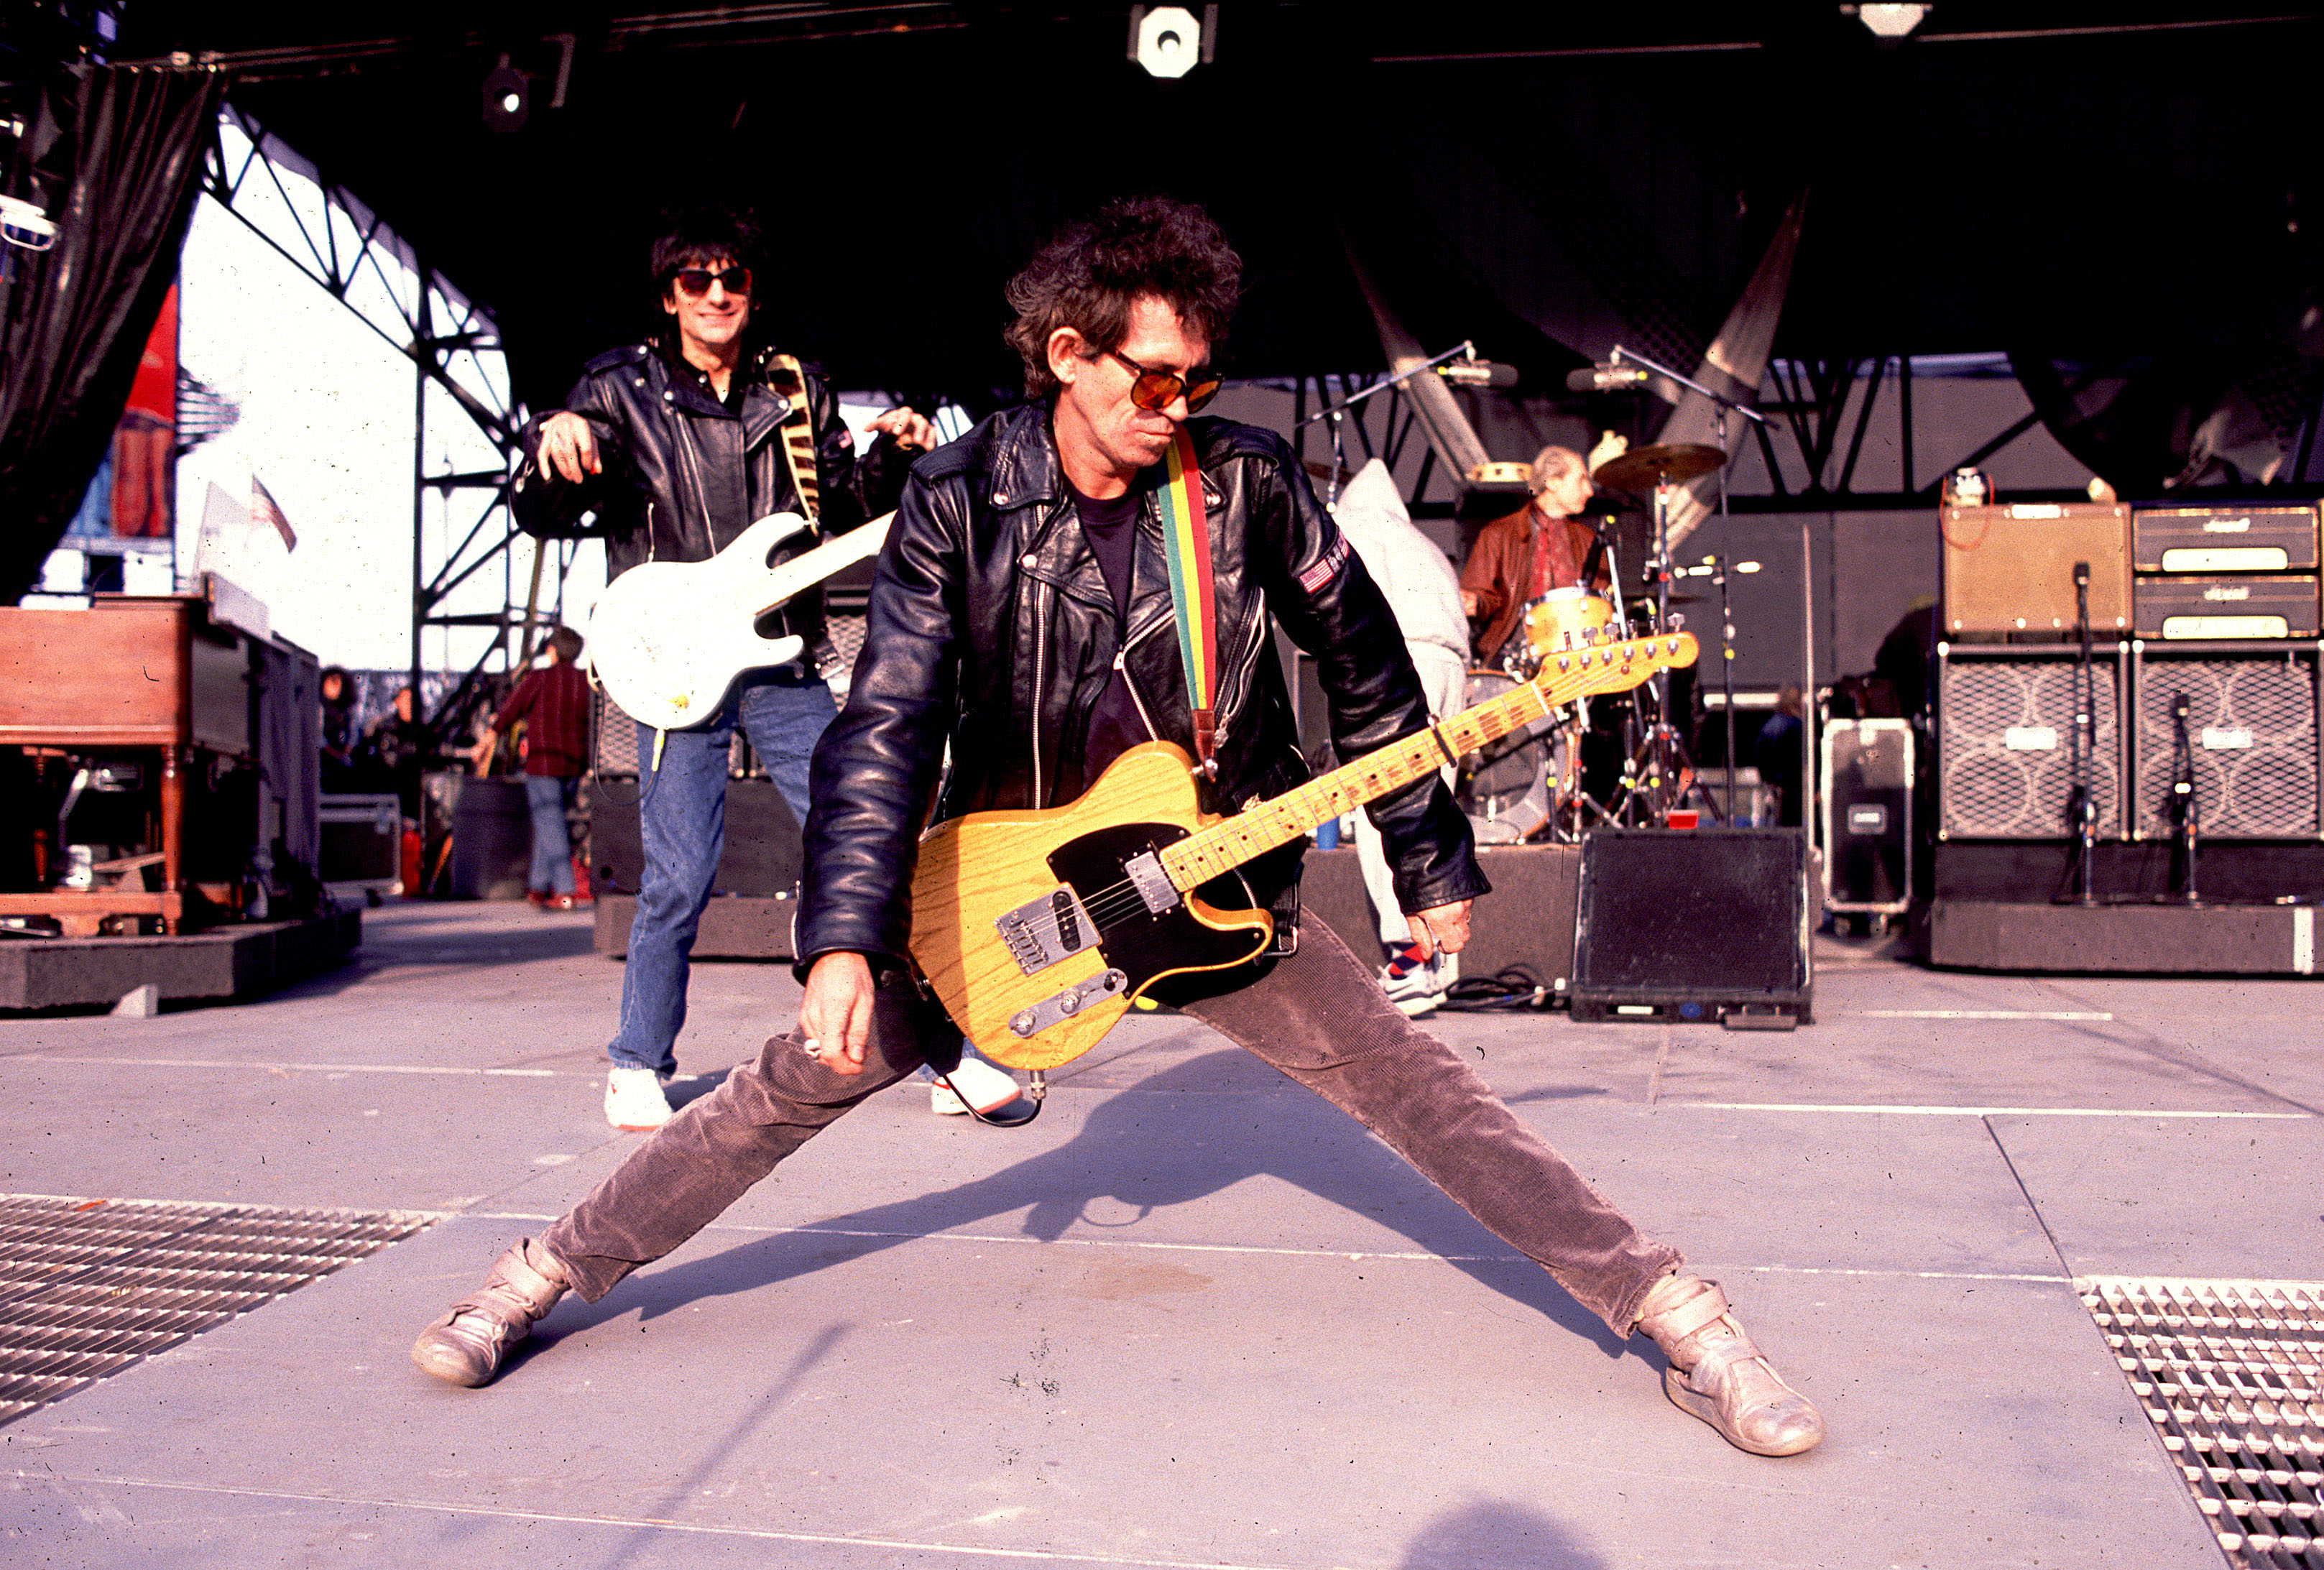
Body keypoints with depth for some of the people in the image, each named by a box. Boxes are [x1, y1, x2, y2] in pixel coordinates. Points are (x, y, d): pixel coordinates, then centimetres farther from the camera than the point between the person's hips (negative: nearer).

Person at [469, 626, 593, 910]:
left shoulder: (539, 677, -4)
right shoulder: (585, 683, 8)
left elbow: (509, 713, 1)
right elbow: (591, 726, 11)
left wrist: (483, 745, 11)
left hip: (544, 761, -5)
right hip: (575, 764, 5)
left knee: (550, 826, -6)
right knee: (554, 823, 17)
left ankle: (564, 892, -14)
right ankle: (538, 885, 23)